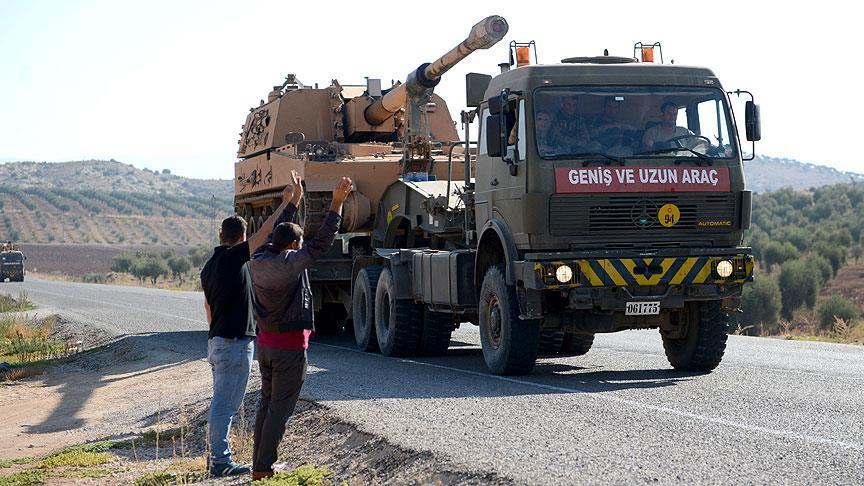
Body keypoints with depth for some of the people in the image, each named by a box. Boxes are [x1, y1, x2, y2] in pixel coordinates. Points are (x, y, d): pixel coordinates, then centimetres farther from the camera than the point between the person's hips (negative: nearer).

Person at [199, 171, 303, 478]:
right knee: (225, 404, -6)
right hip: (235, 343, -9)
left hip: (216, 341, 9)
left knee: (222, 402, 15)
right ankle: (220, 462, -3)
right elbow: (268, 231, -13)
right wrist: (291, 201, -7)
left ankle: (217, 456, 21)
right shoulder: (233, 257, -12)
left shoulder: (209, 266, 14)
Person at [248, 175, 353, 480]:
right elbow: (321, 242, -21)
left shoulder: (258, 261, 2)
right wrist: (337, 203, -21)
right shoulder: (290, 263, -19)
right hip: (290, 345, -8)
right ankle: (264, 468, -1)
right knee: (279, 408, -2)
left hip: (265, 341, 8)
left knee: (267, 402, 16)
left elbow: (276, 235, 19)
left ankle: (258, 463, 18)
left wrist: (294, 201, 28)